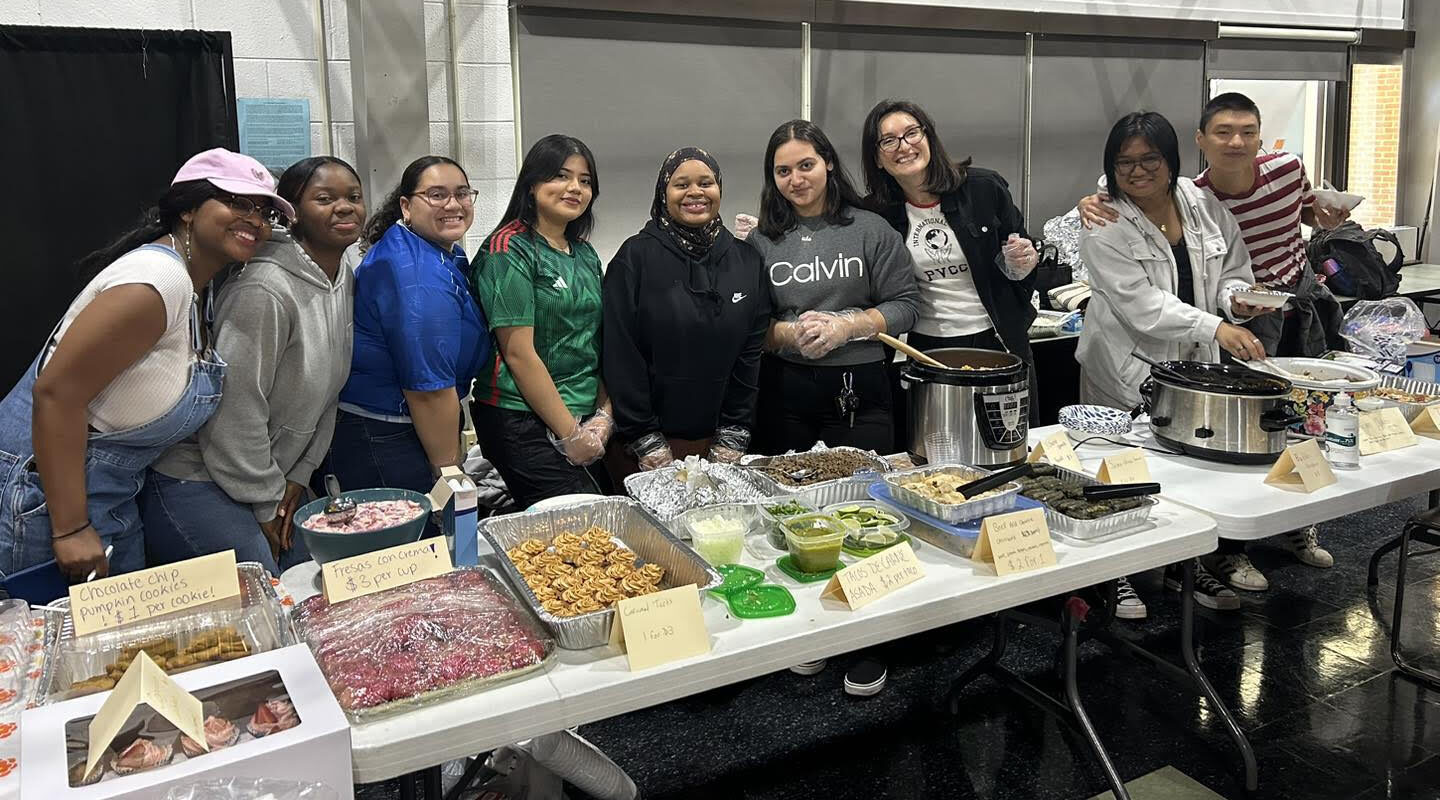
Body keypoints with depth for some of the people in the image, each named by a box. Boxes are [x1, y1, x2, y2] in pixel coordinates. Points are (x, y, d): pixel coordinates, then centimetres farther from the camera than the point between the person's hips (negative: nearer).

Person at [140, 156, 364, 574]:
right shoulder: (265, 290, -24)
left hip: (273, 474, 9)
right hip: (195, 480, -9)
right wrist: (266, 505, -14)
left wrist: (298, 476, 3)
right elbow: (236, 412, -23)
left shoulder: (345, 283, 5)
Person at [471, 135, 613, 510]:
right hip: (523, 424, -7)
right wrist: (570, 435, -13)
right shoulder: (509, 250, -9)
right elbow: (519, 354, -15)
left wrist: (604, 416, 1)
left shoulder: (585, 255, 14)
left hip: (585, 421, 7)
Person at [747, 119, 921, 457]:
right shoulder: (760, 241, 6)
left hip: (859, 391, -1)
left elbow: (906, 305, -1)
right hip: (784, 390, 1)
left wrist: (846, 326, -13)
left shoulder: (871, 229, 1)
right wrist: (791, 334, -15)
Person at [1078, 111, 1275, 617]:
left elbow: (1232, 274, 12)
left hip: (1196, 365, 5)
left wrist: (1236, 299, -11)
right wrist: (1215, 328, -31)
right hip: (1128, 371, -5)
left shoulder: (1205, 207, 3)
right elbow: (1141, 304, -23)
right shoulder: (1104, 226, -14)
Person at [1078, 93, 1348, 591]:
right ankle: (1229, 551, 10)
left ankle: (1300, 527, 38)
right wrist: (1094, 204, -35)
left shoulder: (1287, 167, -9)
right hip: (1248, 314, -5)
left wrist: (1329, 219, -9)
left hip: (1304, 300, 5)